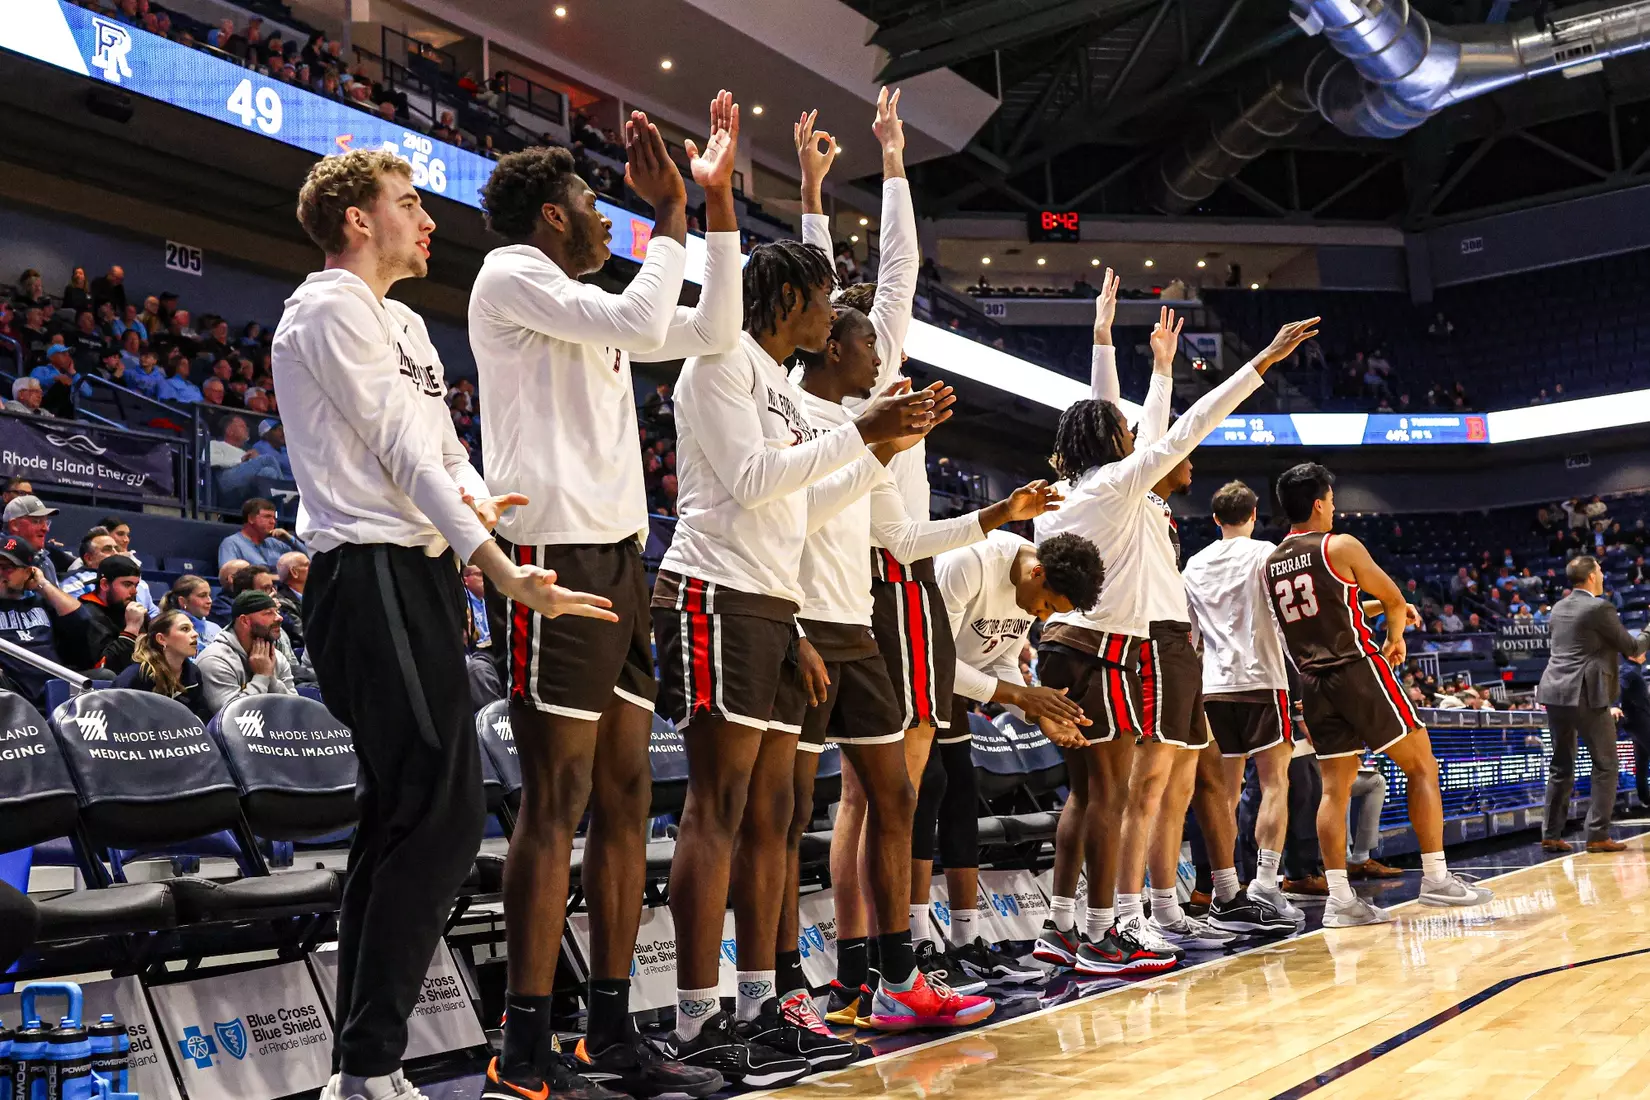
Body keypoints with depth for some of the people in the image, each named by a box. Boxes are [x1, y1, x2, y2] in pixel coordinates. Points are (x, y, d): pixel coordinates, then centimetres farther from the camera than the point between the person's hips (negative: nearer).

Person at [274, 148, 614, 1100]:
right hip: (374, 578, -10)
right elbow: (402, 453, -14)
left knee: (402, 817, 9)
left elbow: (444, 452, 19)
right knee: (445, 813, -14)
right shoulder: (330, 308, -4)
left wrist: (482, 502, -5)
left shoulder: (406, 324, 25)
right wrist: (502, 571, -20)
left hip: (417, 578, 10)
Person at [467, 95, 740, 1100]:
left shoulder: (590, 305, 23)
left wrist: (719, 198, 20)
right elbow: (641, 321, -16)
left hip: (619, 559, 9)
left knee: (625, 798, 7)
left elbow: (713, 331, 23)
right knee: (558, 803, -9)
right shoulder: (513, 275, -2)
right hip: (555, 557, -9)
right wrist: (671, 213, -3)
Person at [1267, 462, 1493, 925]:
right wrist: (1395, 639, 20)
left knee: (1335, 787, 6)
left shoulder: (1271, 564, 9)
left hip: (1313, 681, 6)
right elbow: (1395, 600, 2)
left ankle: (1339, 898, 2)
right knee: (1421, 766, 7)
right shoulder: (1341, 546, -8)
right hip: (1358, 670, -6)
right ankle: (1436, 878, 6)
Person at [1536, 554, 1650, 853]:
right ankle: (1598, 835, 1)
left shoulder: (1559, 608, 13)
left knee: (1561, 766, 13)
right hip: (1586, 695, -7)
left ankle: (1551, 835, 12)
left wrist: (1625, 651, 32)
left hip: (1555, 693, 7)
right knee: (1605, 765, 4)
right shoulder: (1600, 608, -11)